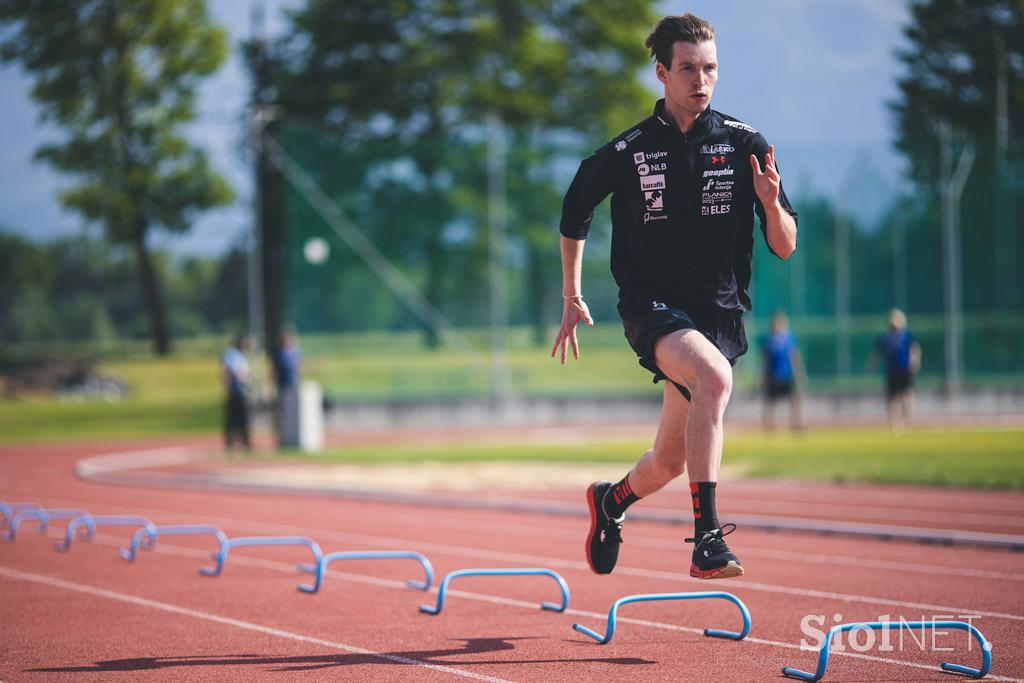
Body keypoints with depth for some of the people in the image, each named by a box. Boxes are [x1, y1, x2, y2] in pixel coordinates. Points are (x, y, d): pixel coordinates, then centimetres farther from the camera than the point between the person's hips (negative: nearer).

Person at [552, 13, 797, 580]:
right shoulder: (625, 153, -2)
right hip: (652, 305, -3)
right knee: (715, 376, -35)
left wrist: (771, 203, -21)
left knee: (667, 464, 10)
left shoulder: (746, 145, 0)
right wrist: (572, 298, 18)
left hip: (720, 314, 3)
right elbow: (574, 214, 17)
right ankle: (706, 538, -39)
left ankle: (611, 500, 46)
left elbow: (785, 247, 0)